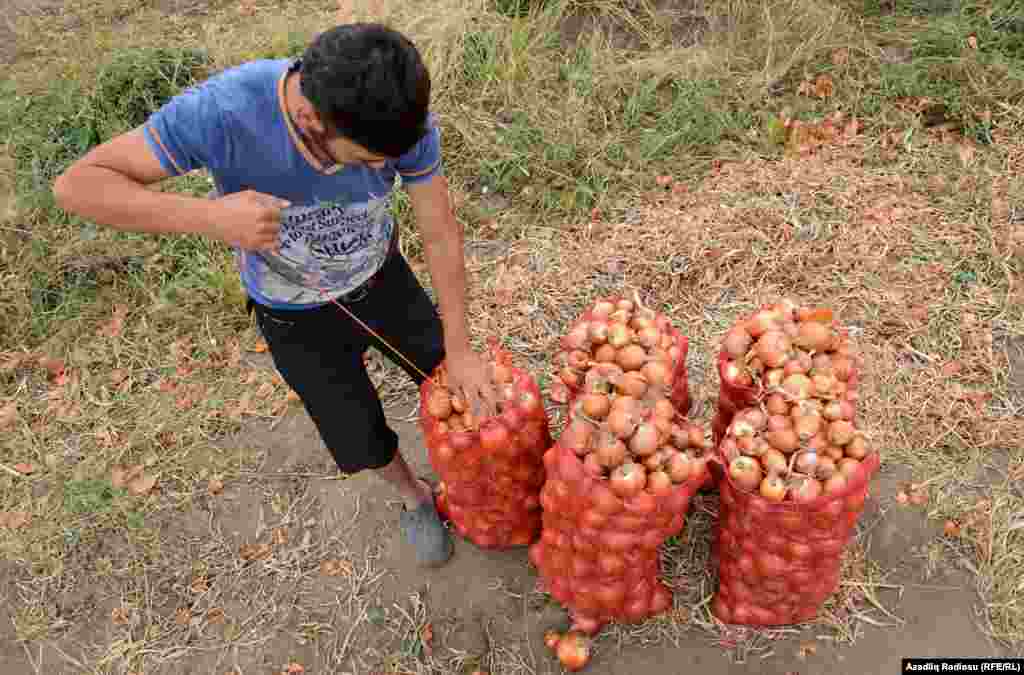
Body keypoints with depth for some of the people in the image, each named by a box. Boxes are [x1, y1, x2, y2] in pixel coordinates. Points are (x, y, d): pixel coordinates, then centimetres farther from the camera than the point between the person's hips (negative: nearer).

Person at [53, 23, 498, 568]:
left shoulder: (403, 116, -31)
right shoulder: (218, 111, -37)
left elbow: (441, 232, -18)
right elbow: (76, 185, -29)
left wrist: (461, 348, -16)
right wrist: (212, 216, -45)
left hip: (381, 279, 2)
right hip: (298, 318, -1)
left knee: (450, 379, 18)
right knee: (361, 438, 13)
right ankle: (414, 496, 48)